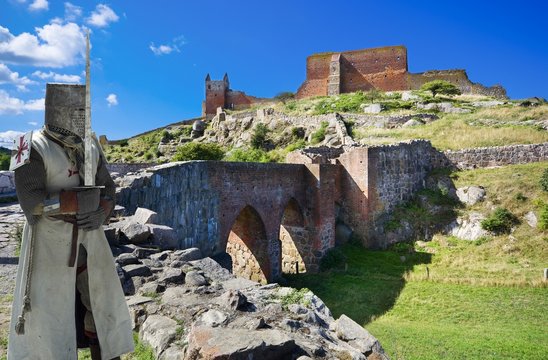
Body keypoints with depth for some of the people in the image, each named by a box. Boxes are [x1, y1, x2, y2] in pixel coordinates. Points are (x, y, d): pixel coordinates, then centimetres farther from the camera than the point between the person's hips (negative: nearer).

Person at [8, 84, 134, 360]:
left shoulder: (91, 148, 6)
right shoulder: (34, 148, -11)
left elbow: (108, 190, 7)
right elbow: (31, 201, -19)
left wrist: (100, 213, -13)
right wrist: (80, 200, -22)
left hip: (88, 237, 6)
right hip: (50, 240, -5)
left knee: (101, 302, 12)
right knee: (46, 313, 2)